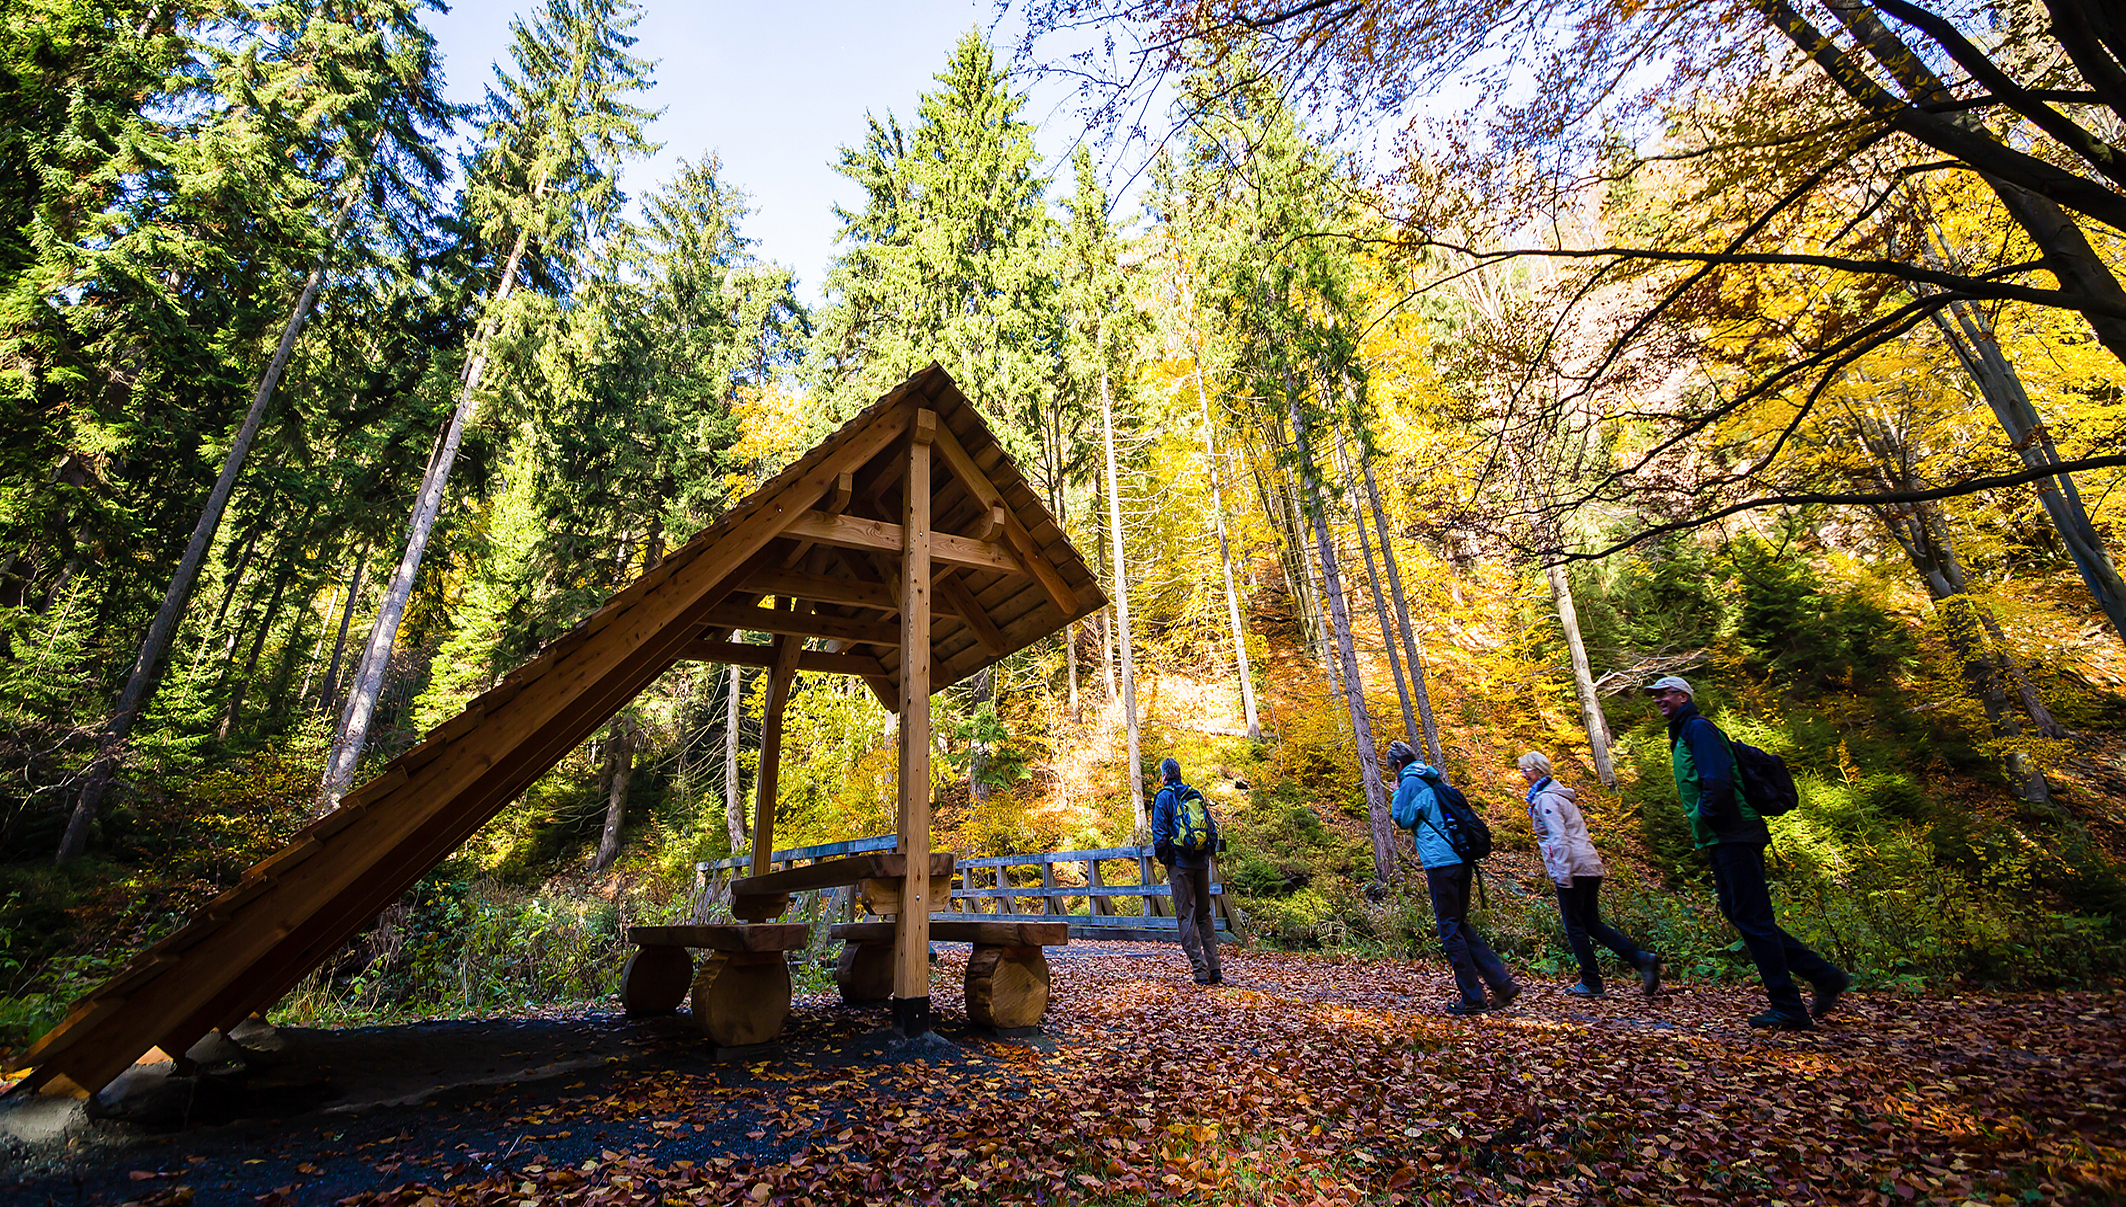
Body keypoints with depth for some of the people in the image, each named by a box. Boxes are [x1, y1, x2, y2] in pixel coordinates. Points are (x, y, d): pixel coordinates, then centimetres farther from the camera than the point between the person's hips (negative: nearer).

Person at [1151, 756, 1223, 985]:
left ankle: (1201, 971, -5)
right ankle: (1214, 970, 10)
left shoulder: (1164, 797, -3)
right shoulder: (1195, 795, 14)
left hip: (1180, 863, -5)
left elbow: (1159, 833, -9)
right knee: (1204, 915, 13)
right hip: (1201, 863, 5)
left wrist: (1165, 859, 0)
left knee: (1186, 916, -1)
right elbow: (1212, 829, 13)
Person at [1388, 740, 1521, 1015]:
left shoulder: (1411, 782, -6)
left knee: (1450, 929, -1)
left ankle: (1473, 997, 3)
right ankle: (1502, 982, 10)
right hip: (1461, 860, 8)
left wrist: (1397, 793, 5)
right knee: (1460, 925, 16)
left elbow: (1403, 819, -7)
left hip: (1441, 863, -8)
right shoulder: (1433, 781, 20)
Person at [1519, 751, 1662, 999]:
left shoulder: (1545, 799, -12)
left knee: (1574, 926, 1)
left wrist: (1562, 874, -20)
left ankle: (1591, 983, 5)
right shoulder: (1559, 794, 18)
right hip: (1591, 866, 9)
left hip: (1572, 869, -9)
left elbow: (1559, 838, -20)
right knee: (1592, 923, 14)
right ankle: (1641, 958, 4)